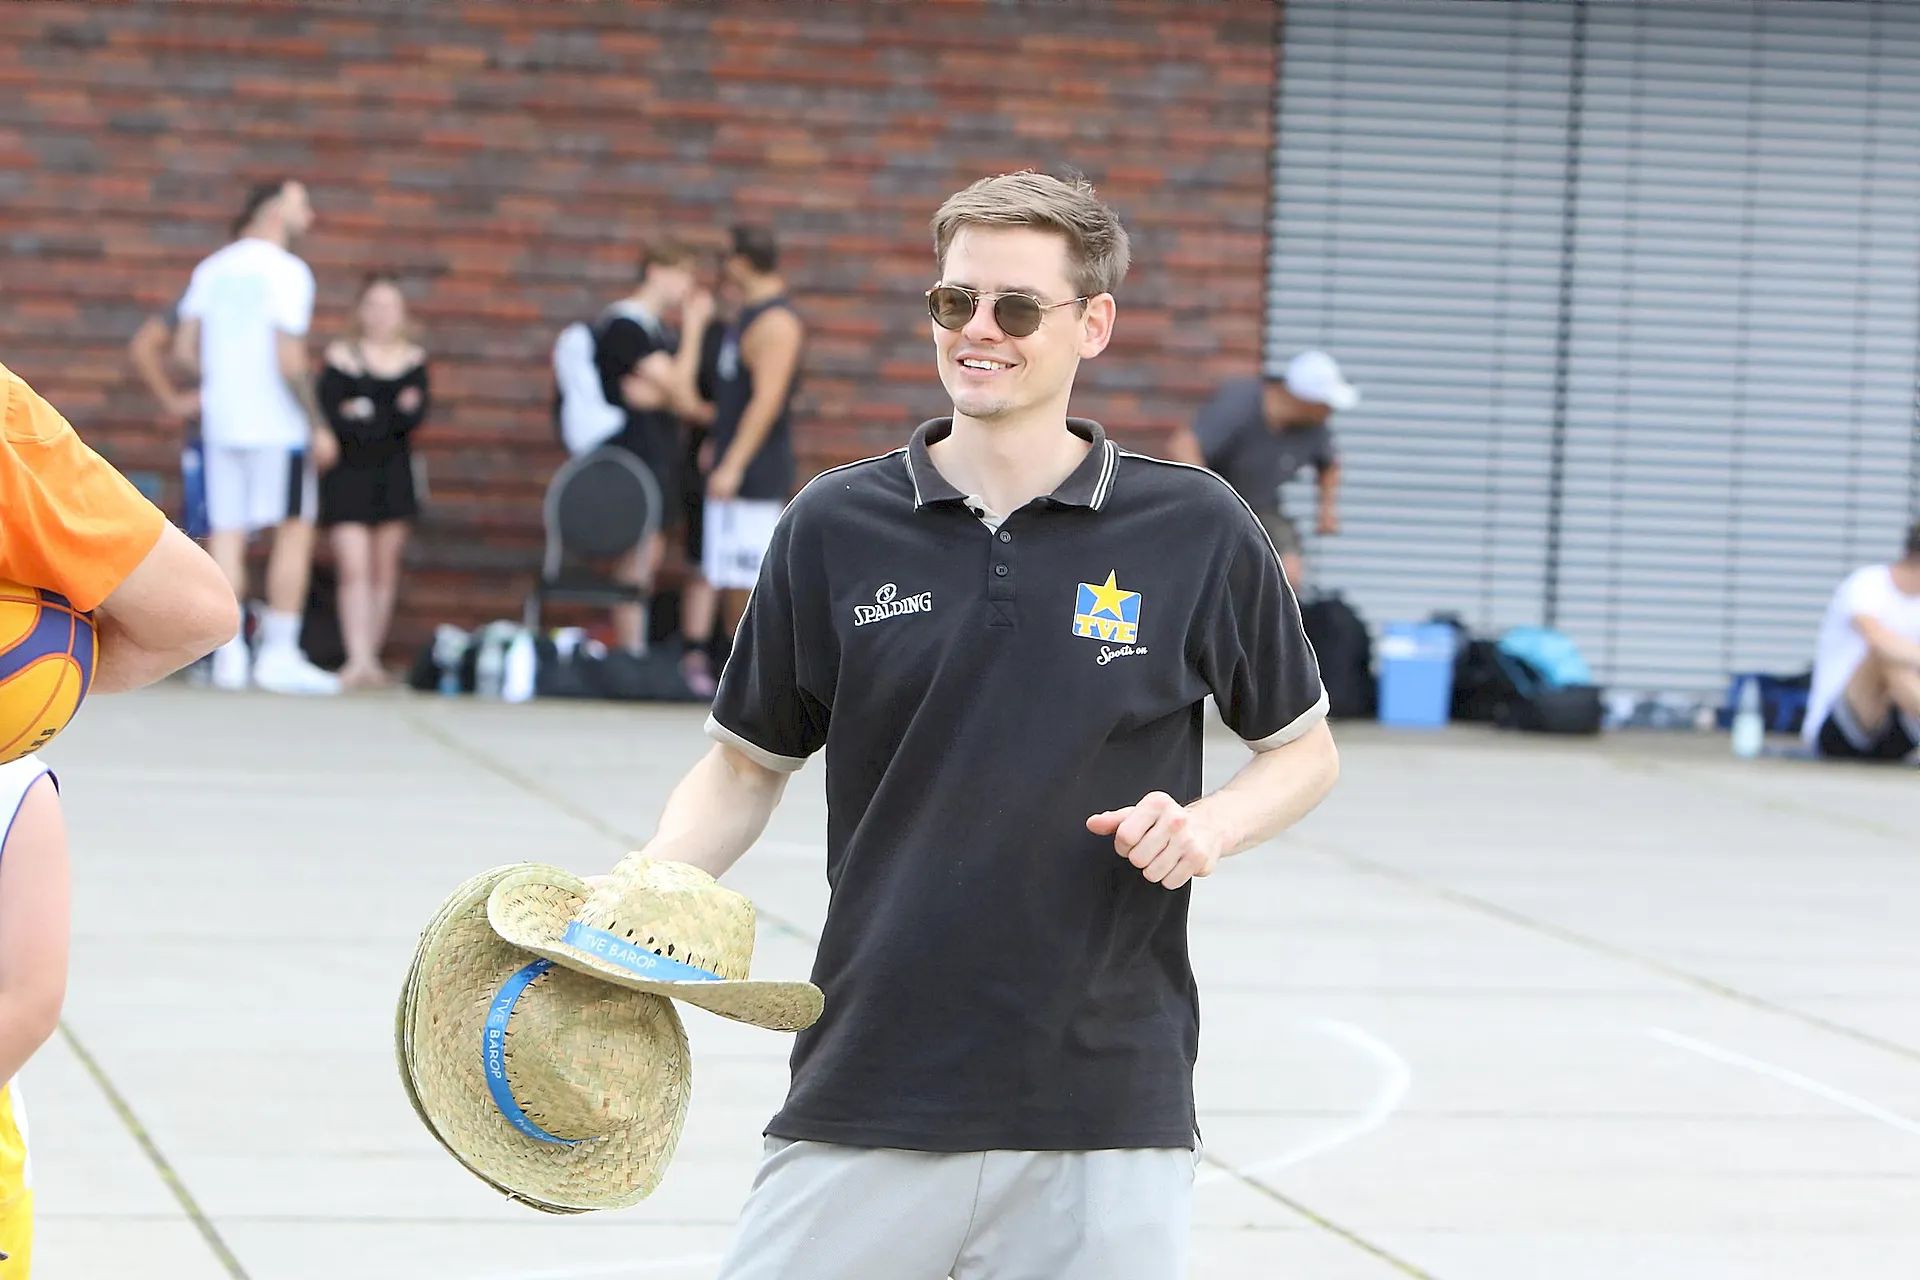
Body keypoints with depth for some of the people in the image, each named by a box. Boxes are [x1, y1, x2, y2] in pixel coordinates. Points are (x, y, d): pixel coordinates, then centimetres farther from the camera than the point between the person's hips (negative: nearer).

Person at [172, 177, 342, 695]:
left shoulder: (211, 269, 11)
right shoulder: (287, 272, -8)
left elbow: (185, 349, 8)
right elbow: (289, 360, -16)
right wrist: (317, 425, -10)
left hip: (221, 420, 6)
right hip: (277, 422, -6)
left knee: (226, 535, 5)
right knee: (295, 532, -1)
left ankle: (229, 654, 1)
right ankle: (279, 654, -6)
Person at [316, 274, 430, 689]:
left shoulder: (413, 359, 7)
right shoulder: (341, 356, 0)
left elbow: (416, 417, -5)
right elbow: (334, 417, -10)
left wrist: (367, 413, -16)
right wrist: (394, 414, -12)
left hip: (393, 477, 2)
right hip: (347, 475, -2)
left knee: (384, 572, 2)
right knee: (354, 568, -12)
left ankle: (372, 657, 8)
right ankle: (357, 658, -19)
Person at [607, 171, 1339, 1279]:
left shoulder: (1198, 531, 0)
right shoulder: (834, 526, 3)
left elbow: (1304, 749, 11)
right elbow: (750, 763, 12)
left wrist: (1214, 824, -9)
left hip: (1106, 1108, -1)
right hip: (865, 1100, 1)